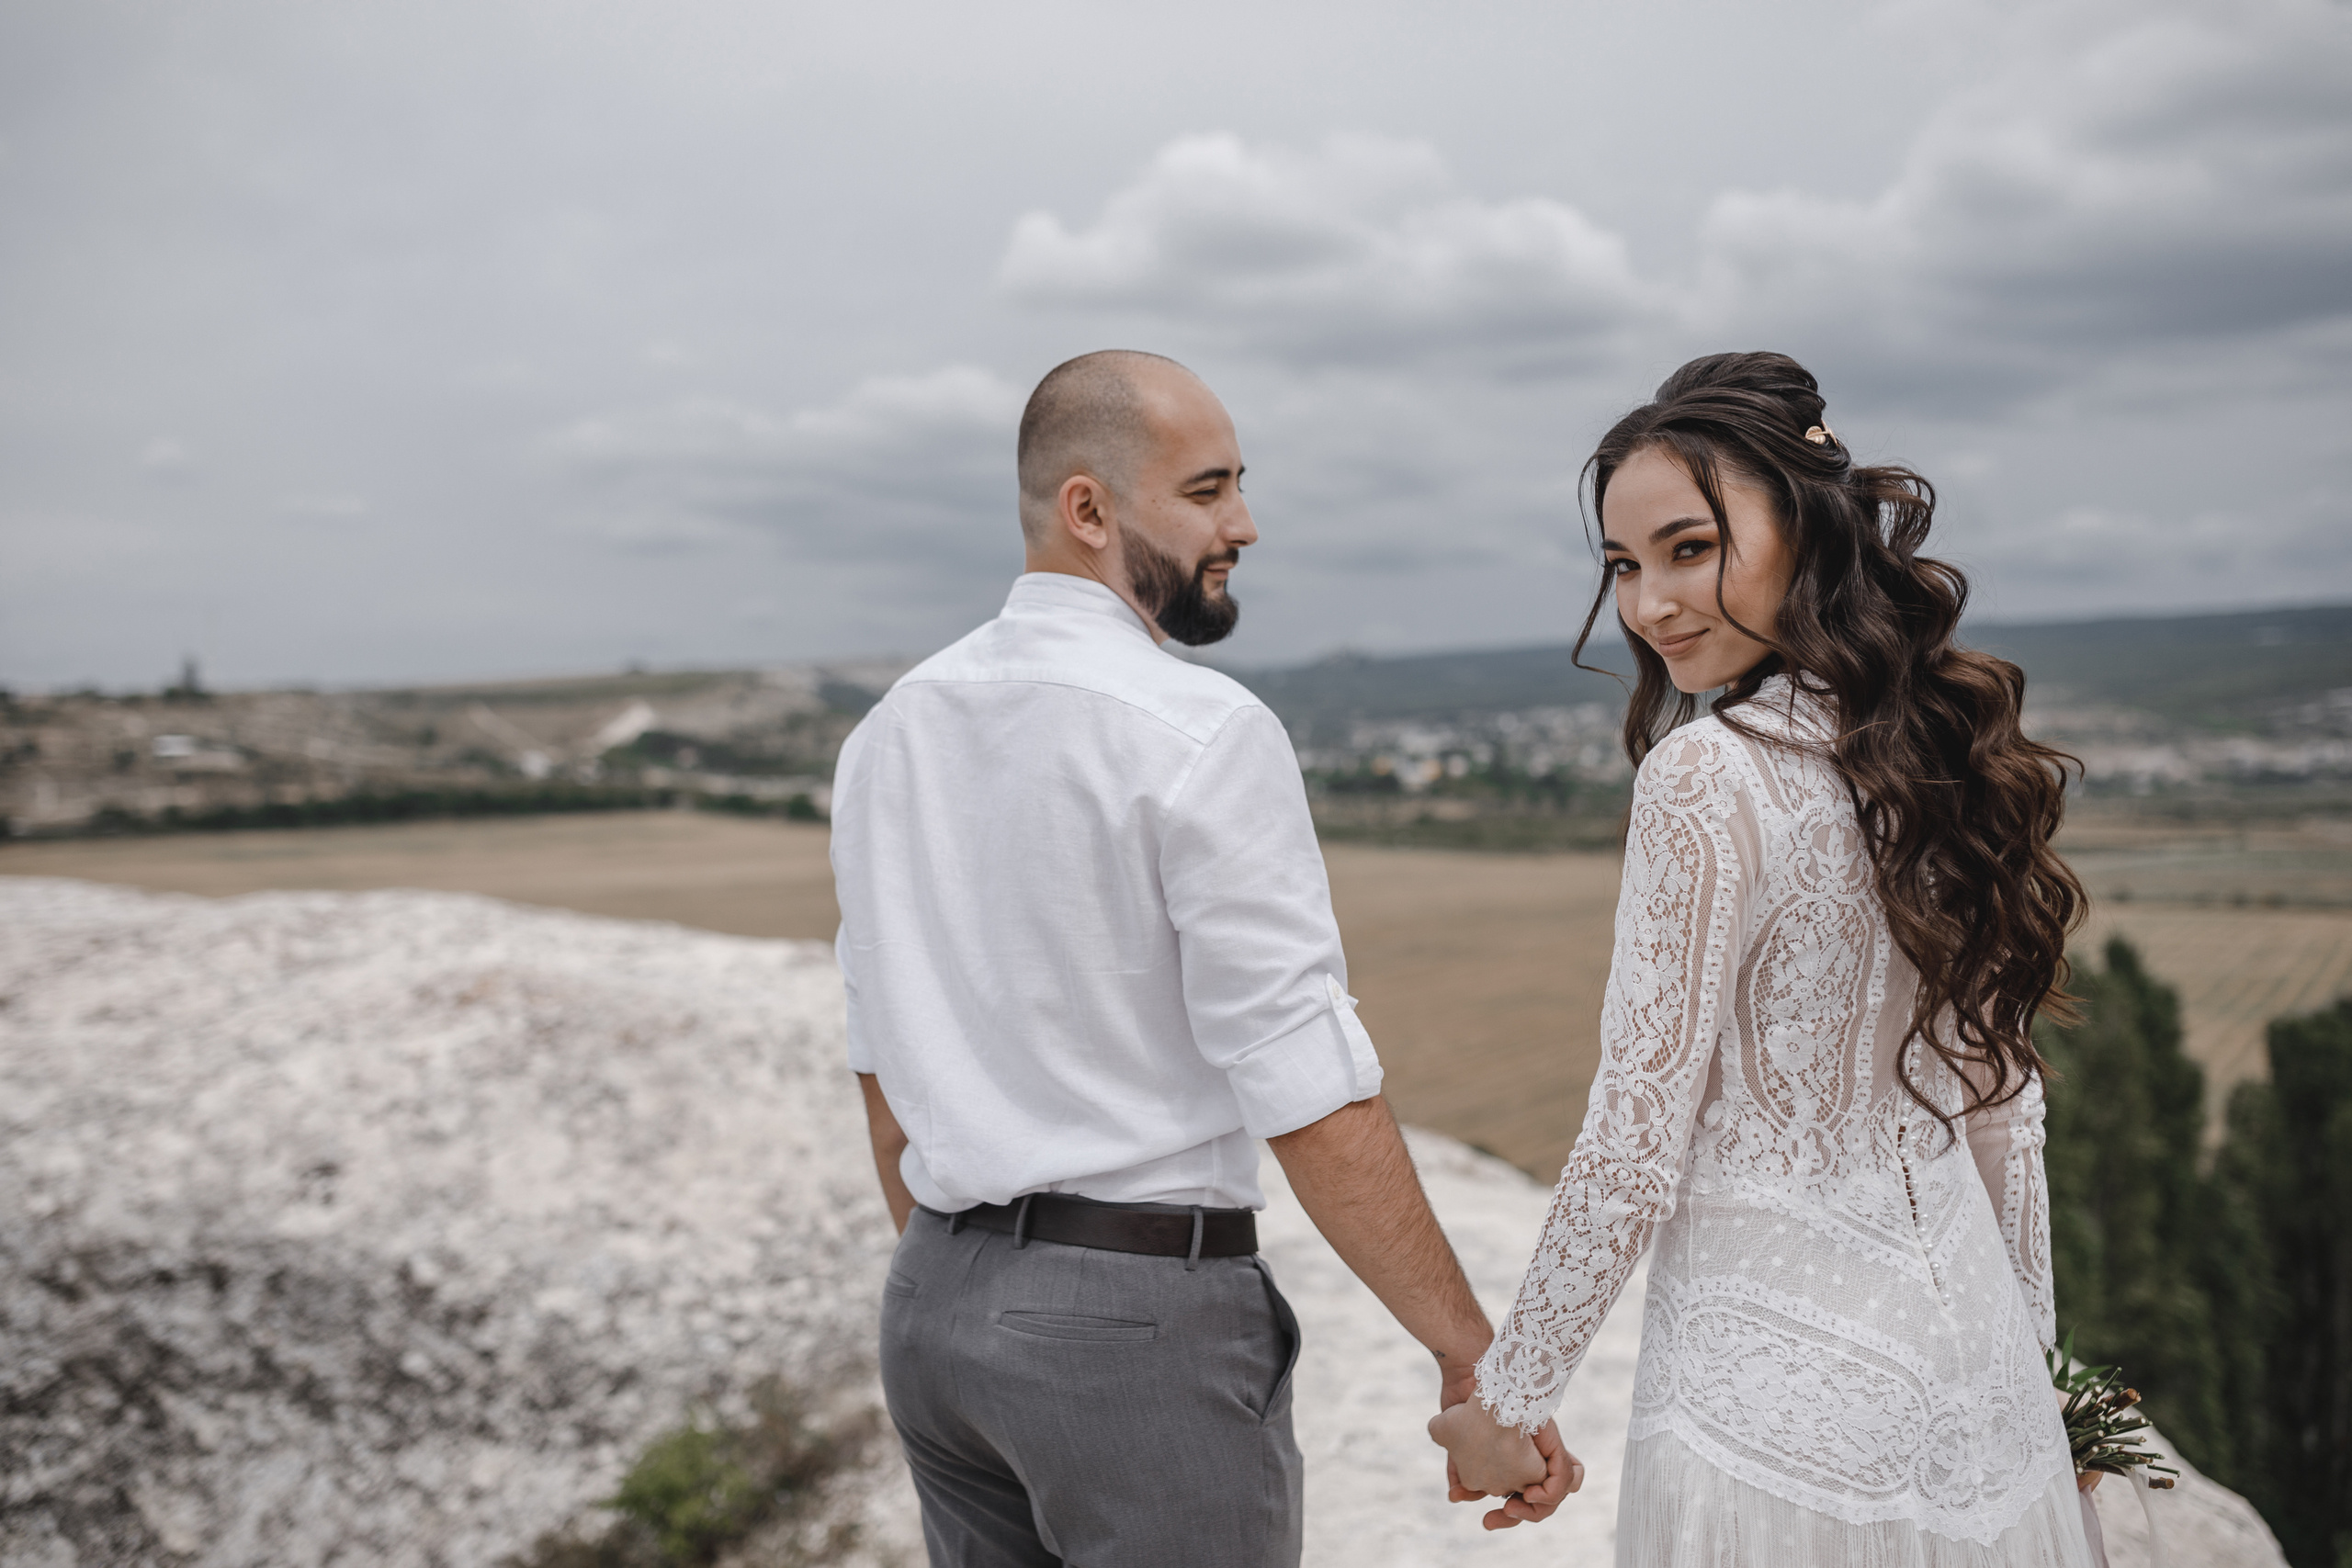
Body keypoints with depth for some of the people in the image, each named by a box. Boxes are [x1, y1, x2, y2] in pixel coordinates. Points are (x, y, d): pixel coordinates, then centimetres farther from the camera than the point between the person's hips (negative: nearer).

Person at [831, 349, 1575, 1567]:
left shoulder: (889, 733, 7)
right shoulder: (1206, 734, -15)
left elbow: (885, 1066, 13)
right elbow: (1308, 1095, -18)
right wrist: (1476, 1360, -11)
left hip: (933, 1300, 7)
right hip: (1143, 1308, -7)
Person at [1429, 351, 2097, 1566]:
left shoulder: (1708, 777, -20)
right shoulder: (1945, 747, 2)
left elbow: (1636, 1150, -18)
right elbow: (2002, 1100, 10)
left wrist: (1505, 1401, -6)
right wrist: (2022, 1359, 21)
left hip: (1779, 1390, -7)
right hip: (1973, 1377, 7)